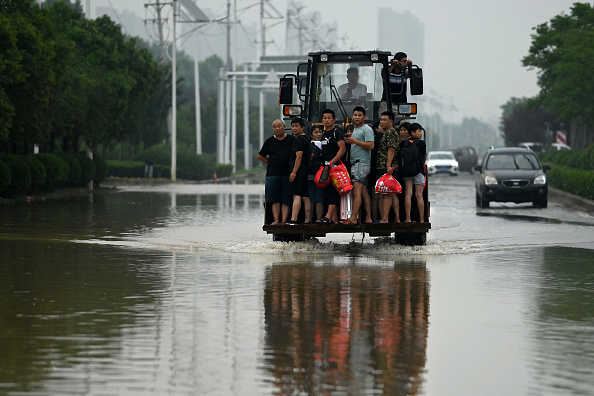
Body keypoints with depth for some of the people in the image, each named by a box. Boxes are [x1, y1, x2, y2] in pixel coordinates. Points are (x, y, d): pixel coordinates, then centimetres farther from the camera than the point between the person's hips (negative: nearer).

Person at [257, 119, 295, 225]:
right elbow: (260, 156, 19)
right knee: (275, 200, -4)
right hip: (273, 175, 1)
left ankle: (283, 221, -6)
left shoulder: (292, 140, 6)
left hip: (288, 175, -1)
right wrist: (271, 164, 11)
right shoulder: (269, 141, 11)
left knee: (286, 200, -4)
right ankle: (276, 221, -5)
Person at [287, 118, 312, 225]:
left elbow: (299, 157, -17)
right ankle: (308, 220, 8)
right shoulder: (306, 139, 21)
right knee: (305, 197, 8)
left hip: (299, 172, -10)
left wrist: (294, 172, -20)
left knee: (296, 196, -15)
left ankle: (293, 219, -21)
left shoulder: (299, 140, -10)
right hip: (305, 171, 10)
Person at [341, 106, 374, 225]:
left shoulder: (367, 129, -6)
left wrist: (354, 141, -16)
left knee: (356, 191, -15)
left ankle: (353, 218, -19)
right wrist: (349, 141, 9)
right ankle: (368, 218, 7)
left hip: (362, 163, -10)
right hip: (355, 163, 10)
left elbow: (371, 146, -16)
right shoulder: (355, 130, 22)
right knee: (363, 191, 7)